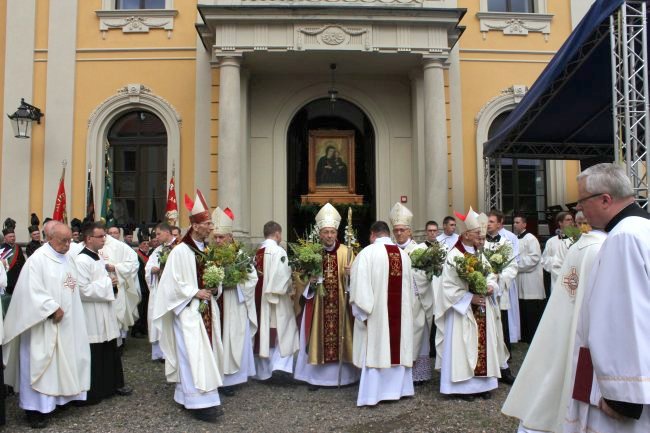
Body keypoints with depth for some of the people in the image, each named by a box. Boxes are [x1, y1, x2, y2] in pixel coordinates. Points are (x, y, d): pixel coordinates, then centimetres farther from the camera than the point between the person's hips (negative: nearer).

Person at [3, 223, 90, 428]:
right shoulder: (38, 259, -13)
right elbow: (33, 291, -19)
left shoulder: (68, 259, 10)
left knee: (62, 362, 11)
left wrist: (62, 310, 8)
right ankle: (34, 407, 8)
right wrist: (53, 309, -19)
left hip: (65, 322, 7)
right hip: (42, 323, -7)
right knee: (40, 363, -1)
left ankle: (55, 399, 23)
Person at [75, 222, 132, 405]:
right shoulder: (81, 260, -18)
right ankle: (93, 392, 13)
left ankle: (114, 384, 28)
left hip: (104, 313, 9)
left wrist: (111, 282, 5)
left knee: (110, 351, 16)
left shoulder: (98, 257, 12)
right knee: (94, 355, 1)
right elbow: (83, 290, -23)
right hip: (92, 316, -9)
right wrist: (107, 283, -16)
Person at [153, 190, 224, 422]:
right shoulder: (180, 251, -12)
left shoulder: (207, 249, 9)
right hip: (189, 309, -8)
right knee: (195, 353, -8)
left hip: (207, 308, 8)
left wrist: (214, 289, -1)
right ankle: (200, 402, -4)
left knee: (206, 351, 10)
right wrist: (195, 293, -16)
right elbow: (173, 282, -13)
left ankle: (187, 395, 23)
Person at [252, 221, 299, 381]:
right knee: (282, 331, 4)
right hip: (276, 300, -7)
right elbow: (283, 276, -18)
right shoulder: (278, 251, -13)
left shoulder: (257, 252, 6)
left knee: (263, 331, 12)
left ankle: (262, 371, 20)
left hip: (259, 299, 7)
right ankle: (280, 365, -7)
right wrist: (290, 290, -2)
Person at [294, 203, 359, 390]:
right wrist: (310, 281, -17)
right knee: (317, 337, 3)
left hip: (340, 304, 0)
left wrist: (350, 275, -22)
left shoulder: (346, 252, 2)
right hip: (317, 304, 0)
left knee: (340, 336, 4)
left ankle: (343, 375, 18)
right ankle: (315, 376, 15)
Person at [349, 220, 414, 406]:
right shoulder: (403, 254, 6)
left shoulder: (367, 253, -11)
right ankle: (398, 388, 24)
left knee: (375, 351, 2)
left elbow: (360, 285, -16)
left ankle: (372, 395, 7)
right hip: (400, 312, 5)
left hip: (376, 312, -5)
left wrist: (363, 312, -11)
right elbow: (409, 286, 12)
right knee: (398, 347, 15)